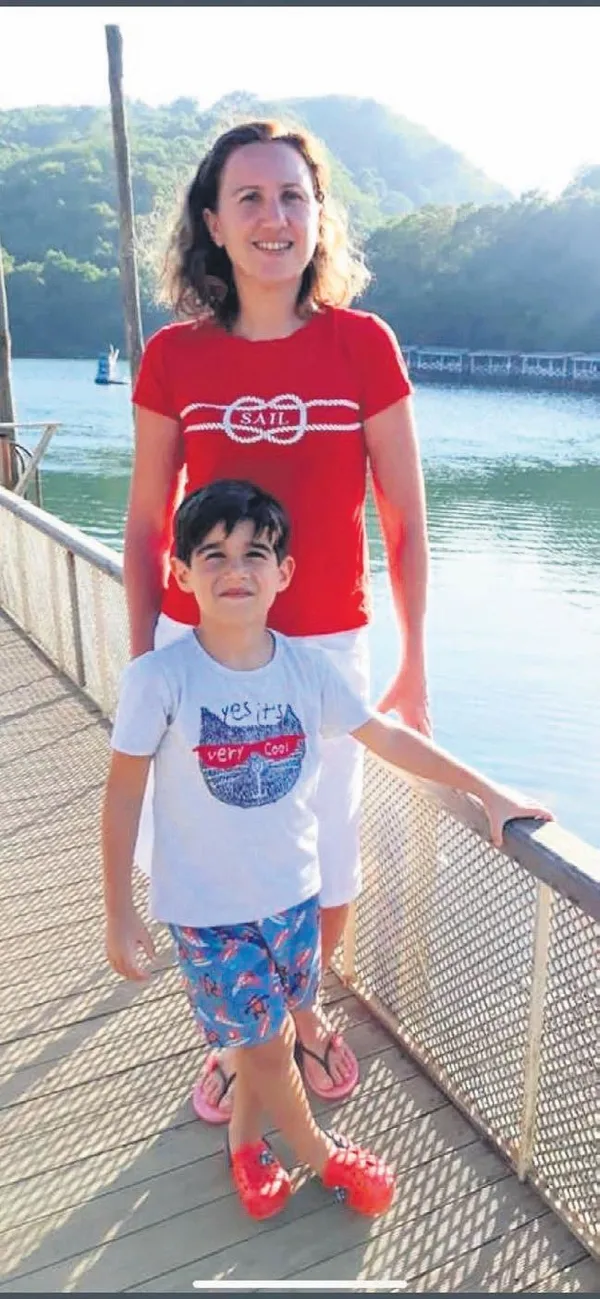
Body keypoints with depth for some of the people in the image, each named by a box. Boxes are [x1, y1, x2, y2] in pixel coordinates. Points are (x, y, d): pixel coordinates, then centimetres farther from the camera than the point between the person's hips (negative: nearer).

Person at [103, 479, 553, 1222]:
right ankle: (319, 1153, 37)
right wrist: (119, 913, -5)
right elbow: (124, 794, -10)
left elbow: (388, 738, 0)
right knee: (267, 1041, 7)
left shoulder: (306, 668, -10)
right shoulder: (159, 678, -19)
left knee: (267, 1034, 19)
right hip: (206, 907, -3)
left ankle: (243, 1137, 48)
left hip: (294, 893, 4)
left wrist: (488, 793, 2)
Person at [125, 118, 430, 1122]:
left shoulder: (363, 345, -5)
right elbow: (145, 528, 4)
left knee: (326, 868, 13)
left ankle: (307, 1012, 46)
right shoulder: (173, 357, -3)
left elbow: (404, 523, -1)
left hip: (326, 649, 0)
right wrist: (143, 664, 3)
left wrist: (414, 665, 2)